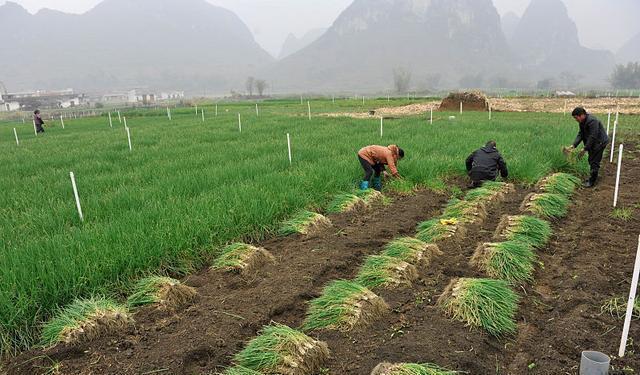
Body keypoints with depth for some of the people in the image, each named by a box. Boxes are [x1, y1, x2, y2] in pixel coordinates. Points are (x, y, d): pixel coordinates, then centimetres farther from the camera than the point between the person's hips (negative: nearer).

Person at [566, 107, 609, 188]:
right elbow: (580, 134, 2)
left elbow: (592, 137, -28)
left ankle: (592, 182, -1)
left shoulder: (592, 121, -28)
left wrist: (585, 149, -25)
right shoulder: (582, 122, 3)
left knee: (594, 162, -7)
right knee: (591, 160, 16)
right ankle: (593, 178, 29)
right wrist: (573, 145, -11)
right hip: (593, 142, 10)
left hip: (600, 142, -10)